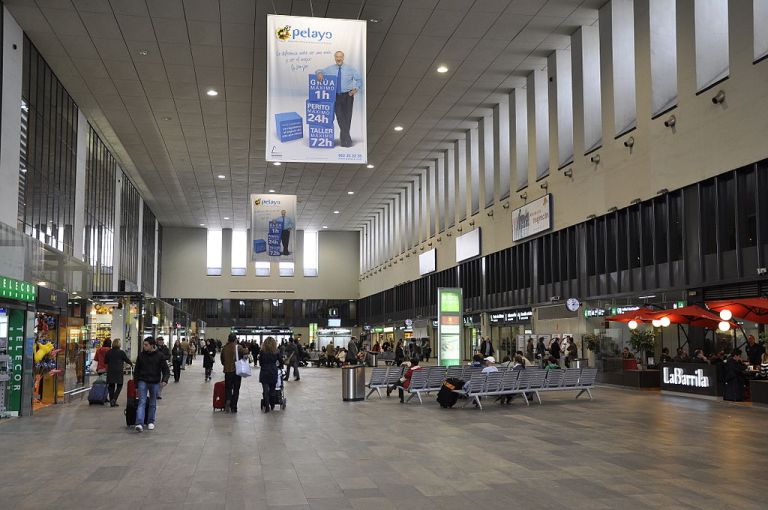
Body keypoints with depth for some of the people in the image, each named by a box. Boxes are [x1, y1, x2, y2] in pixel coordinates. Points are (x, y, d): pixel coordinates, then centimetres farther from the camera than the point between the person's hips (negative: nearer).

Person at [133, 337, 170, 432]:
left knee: (153, 404, 10)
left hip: (155, 383, 0)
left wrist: (164, 380, -22)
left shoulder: (160, 356, -4)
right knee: (142, 402, -10)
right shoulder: (141, 355, 1)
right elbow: (136, 371, 8)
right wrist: (136, 386, 7)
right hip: (142, 381, 0)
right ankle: (139, 424, -18)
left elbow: (166, 370, -3)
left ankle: (151, 422, 24)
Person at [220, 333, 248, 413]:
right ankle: (233, 407, 7)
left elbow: (222, 359, 12)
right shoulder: (238, 347, -9)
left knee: (228, 388, 13)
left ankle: (227, 400, -15)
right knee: (236, 389, 7)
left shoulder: (224, 348, 3)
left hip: (227, 371, 3)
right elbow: (245, 352, -24)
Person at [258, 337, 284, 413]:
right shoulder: (276, 352, -1)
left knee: (265, 390, 0)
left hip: (264, 372, -1)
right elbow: (281, 362, 6)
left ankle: (267, 407, -4)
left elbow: (260, 363, 6)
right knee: (272, 389, 11)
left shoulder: (262, 352, -2)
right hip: (273, 372, 1)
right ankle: (272, 405, 20)